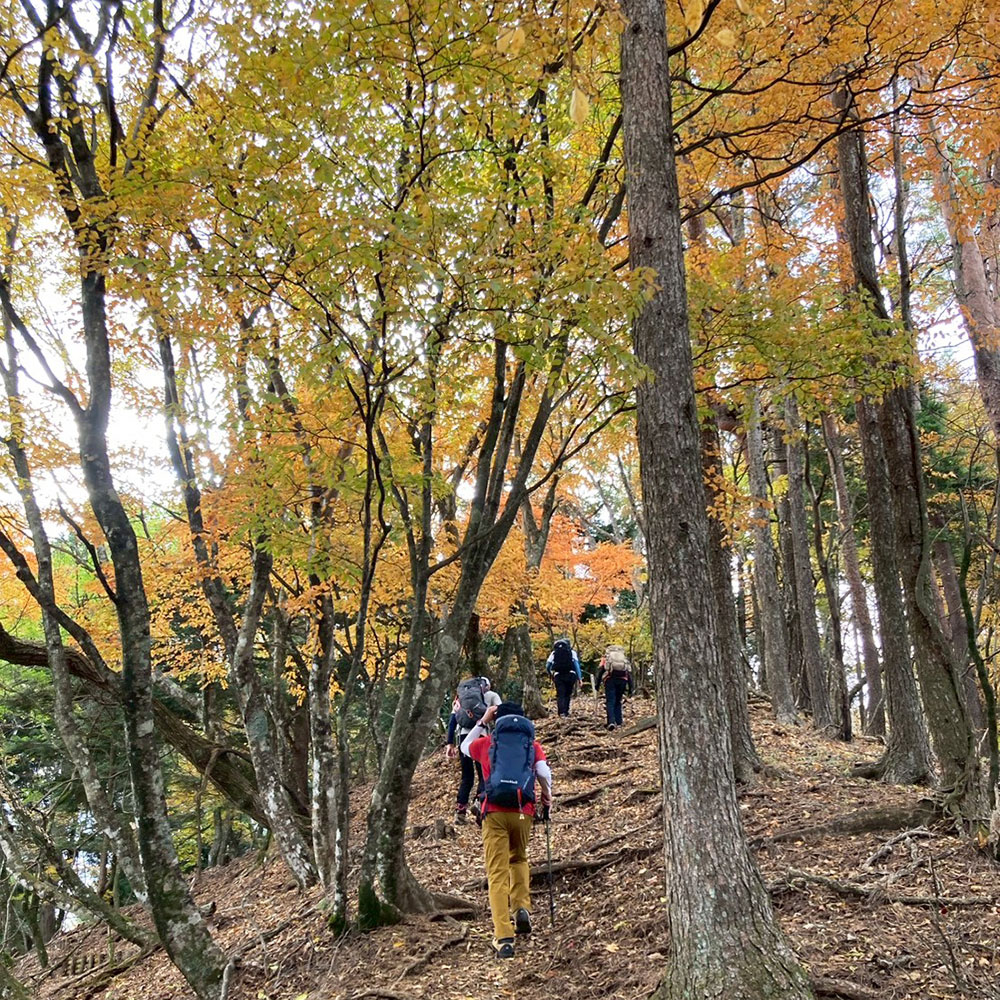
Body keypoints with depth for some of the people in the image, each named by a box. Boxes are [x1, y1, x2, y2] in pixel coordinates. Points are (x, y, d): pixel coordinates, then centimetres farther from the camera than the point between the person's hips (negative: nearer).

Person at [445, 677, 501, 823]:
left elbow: (452, 720, 17)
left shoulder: (460, 696, 26)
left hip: (463, 735, 3)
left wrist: (450, 743, 15)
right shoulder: (492, 695, 17)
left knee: (466, 776, 13)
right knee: (484, 774, 2)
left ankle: (460, 811, 6)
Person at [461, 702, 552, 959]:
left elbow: (465, 746, 33)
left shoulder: (487, 742, 12)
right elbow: (544, 774, -4)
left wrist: (482, 722, 34)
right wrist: (546, 799, 12)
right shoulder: (533, 745, 12)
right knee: (519, 859, 28)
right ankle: (522, 907, 8)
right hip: (522, 812, 1)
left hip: (494, 812, -1)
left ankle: (503, 937, -8)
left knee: (497, 874, 0)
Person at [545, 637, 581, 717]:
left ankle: (561, 711, -17)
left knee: (560, 694, -1)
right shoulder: (572, 652, 12)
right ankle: (566, 711, 12)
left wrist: (551, 675, 23)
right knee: (567, 694, 15)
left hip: (558, 675, 0)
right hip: (570, 674, 0)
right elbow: (576, 663, 1)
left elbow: (547, 665, 9)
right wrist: (579, 677, -2)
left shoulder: (554, 653, 15)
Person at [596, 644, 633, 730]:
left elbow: (600, 671, 8)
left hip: (610, 678, -2)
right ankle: (618, 722, 10)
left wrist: (597, 684, 8)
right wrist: (630, 688, 16)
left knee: (610, 702, -2)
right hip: (623, 679, 2)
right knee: (618, 702, 16)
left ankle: (611, 722, -18)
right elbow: (629, 674, 18)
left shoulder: (605, 657, 22)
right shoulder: (625, 658, 28)